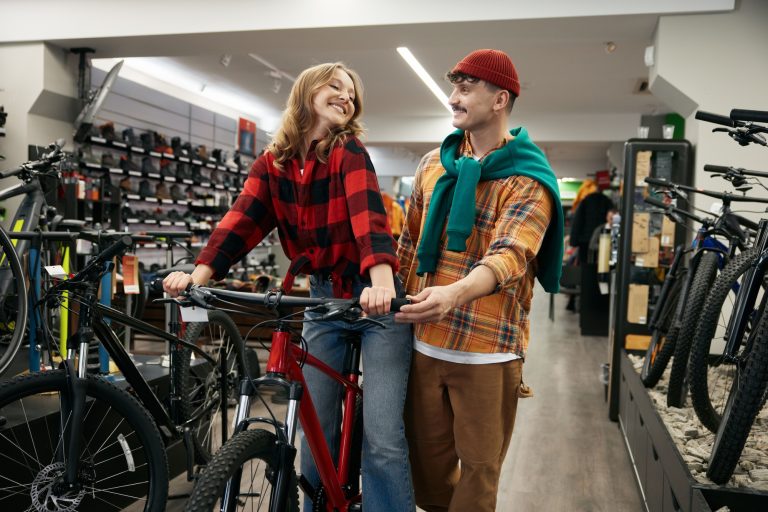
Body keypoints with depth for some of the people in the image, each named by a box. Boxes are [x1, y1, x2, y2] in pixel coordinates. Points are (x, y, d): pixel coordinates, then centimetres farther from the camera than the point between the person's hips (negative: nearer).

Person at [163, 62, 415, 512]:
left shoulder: (350, 153, -9)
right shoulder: (271, 164, 2)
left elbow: (368, 214, -26)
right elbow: (242, 221, -10)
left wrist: (382, 280, -44)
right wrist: (199, 274, -27)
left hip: (376, 300, -3)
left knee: (382, 438, -8)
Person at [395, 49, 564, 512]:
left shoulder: (528, 181, -8)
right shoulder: (433, 164, 9)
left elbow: (509, 256, -24)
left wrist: (454, 293, -42)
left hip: (487, 352, -4)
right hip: (426, 343, 5)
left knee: (478, 470, 7)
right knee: (428, 465, 16)